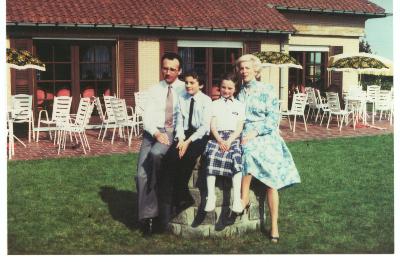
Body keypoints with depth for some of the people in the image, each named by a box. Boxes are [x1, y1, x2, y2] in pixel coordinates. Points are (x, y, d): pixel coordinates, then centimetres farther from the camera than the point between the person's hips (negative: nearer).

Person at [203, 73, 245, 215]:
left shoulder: (239, 105, 15)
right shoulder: (215, 104, 18)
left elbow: (239, 127, 5)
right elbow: (213, 126, 7)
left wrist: (229, 141, -12)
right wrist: (219, 141, -11)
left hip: (234, 137, -1)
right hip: (217, 136, 1)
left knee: (236, 157, -31)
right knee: (211, 155, -30)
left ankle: (237, 198, -37)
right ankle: (211, 195, -31)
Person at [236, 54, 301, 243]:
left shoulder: (267, 90, 3)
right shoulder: (239, 93, 16)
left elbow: (273, 117, -5)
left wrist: (255, 132, -16)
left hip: (266, 137, -2)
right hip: (246, 137, 2)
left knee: (271, 181, -10)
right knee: (248, 152, -34)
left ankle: (274, 226, -3)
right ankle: (244, 199, -20)